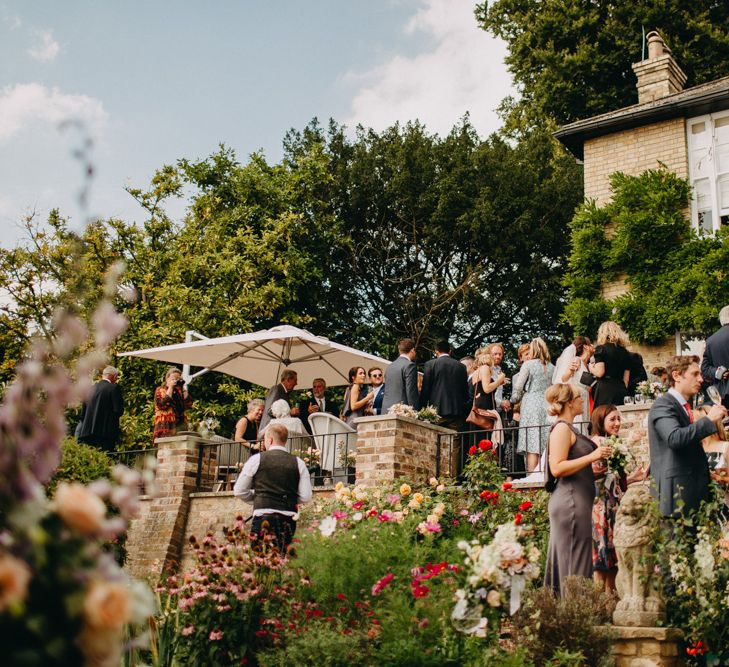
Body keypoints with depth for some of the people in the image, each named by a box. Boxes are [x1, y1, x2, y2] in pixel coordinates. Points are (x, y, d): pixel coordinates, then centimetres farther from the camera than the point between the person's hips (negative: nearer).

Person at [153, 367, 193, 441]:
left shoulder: (180, 391, 20)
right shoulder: (160, 390, 8)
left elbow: (189, 405, 5)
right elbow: (162, 405, -11)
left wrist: (183, 388, 4)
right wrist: (170, 387, -6)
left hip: (180, 426, 4)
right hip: (166, 426, -4)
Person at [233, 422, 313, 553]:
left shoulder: (256, 459, 1)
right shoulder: (298, 463, 6)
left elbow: (239, 491, 5)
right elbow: (306, 497, 2)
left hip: (263, 517, -3)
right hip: (289, 520, 3)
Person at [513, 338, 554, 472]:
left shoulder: (528, 364, -2)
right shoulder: (551, 367, 11)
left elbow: (518, 386, -4)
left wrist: (516, 399, 13)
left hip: (531, 405, -4)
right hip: (547, 406, 5)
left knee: (532, 447, -7)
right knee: (546, 447, 6)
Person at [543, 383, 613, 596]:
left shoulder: (568, 429, 17)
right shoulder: (561, 428, -13)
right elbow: (557, 468, -22)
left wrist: (597, 453, 25)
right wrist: (591, 457, -22)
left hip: (574, 503, 10)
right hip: (570, 502, -10)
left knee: (562, 560, 13)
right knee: (575, 562, -8)